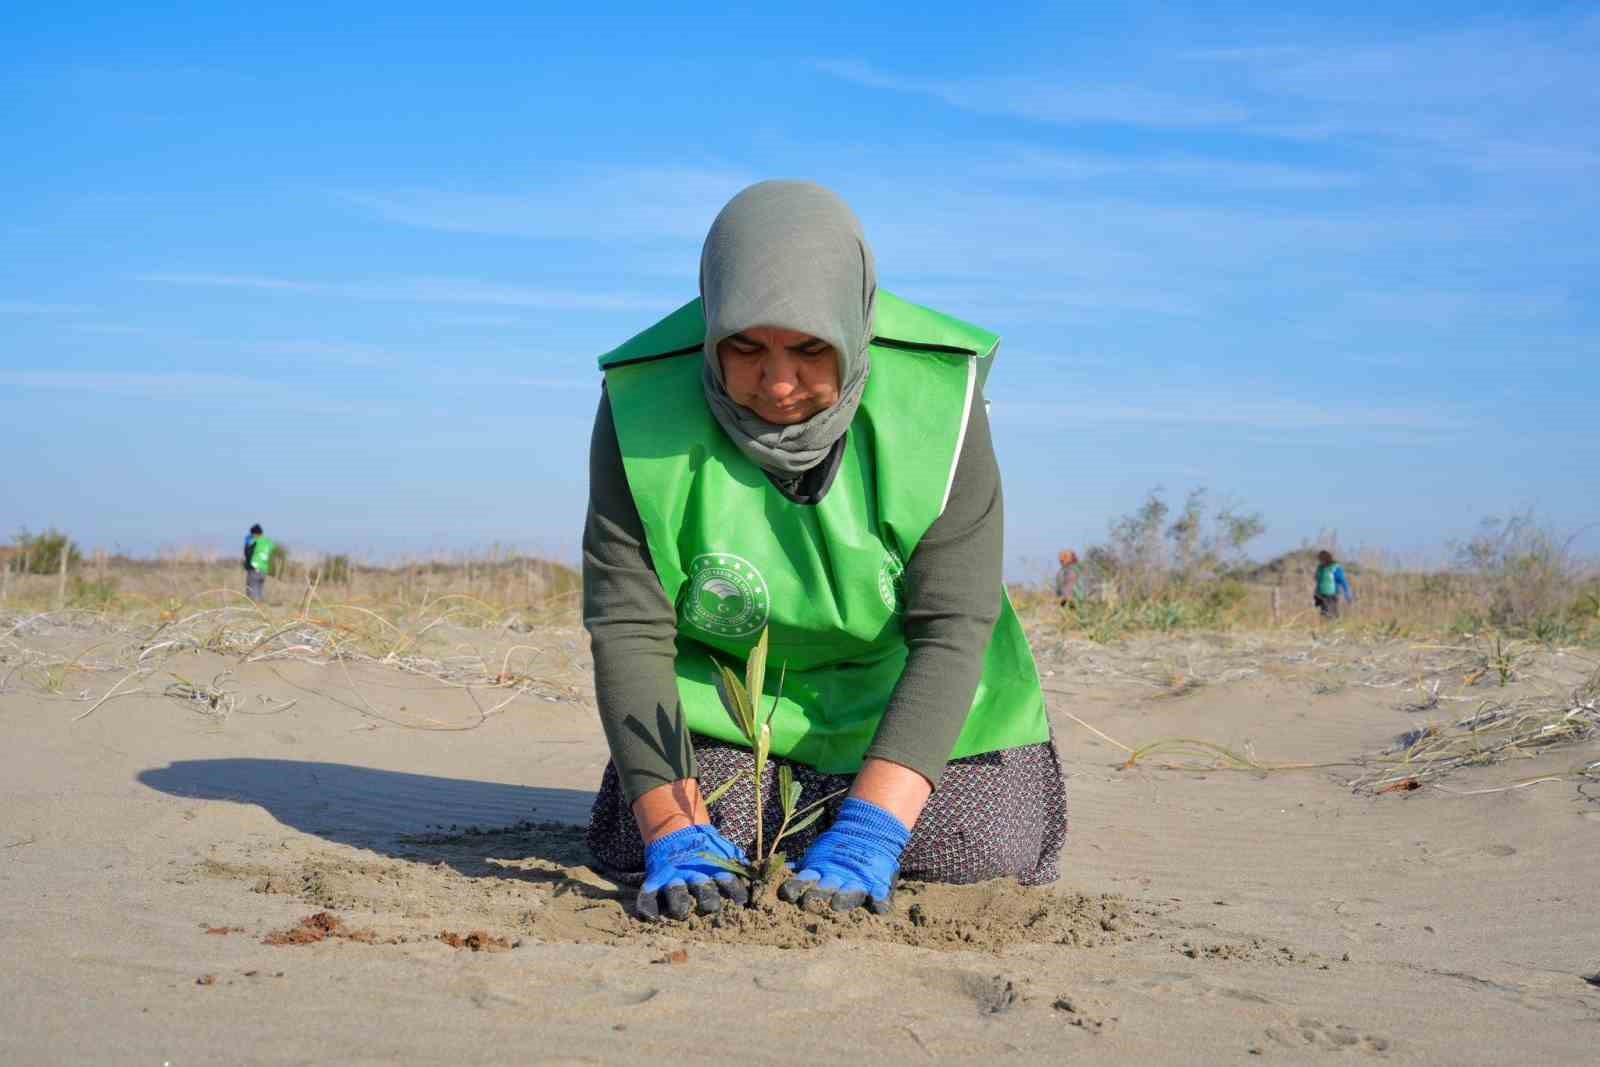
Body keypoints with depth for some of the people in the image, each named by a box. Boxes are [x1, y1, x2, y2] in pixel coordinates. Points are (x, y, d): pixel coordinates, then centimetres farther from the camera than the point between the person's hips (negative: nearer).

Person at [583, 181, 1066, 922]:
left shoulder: (933, 396, -26)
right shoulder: (644, 403, -23)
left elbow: (951, 630, -28)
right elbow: (627, 630, -24)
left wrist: (867, 836, -38)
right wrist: (675, 834, -35)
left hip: (896, 684, 0)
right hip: (722, 688, 1)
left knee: (984, 855, -13)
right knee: (637, 849, -15)